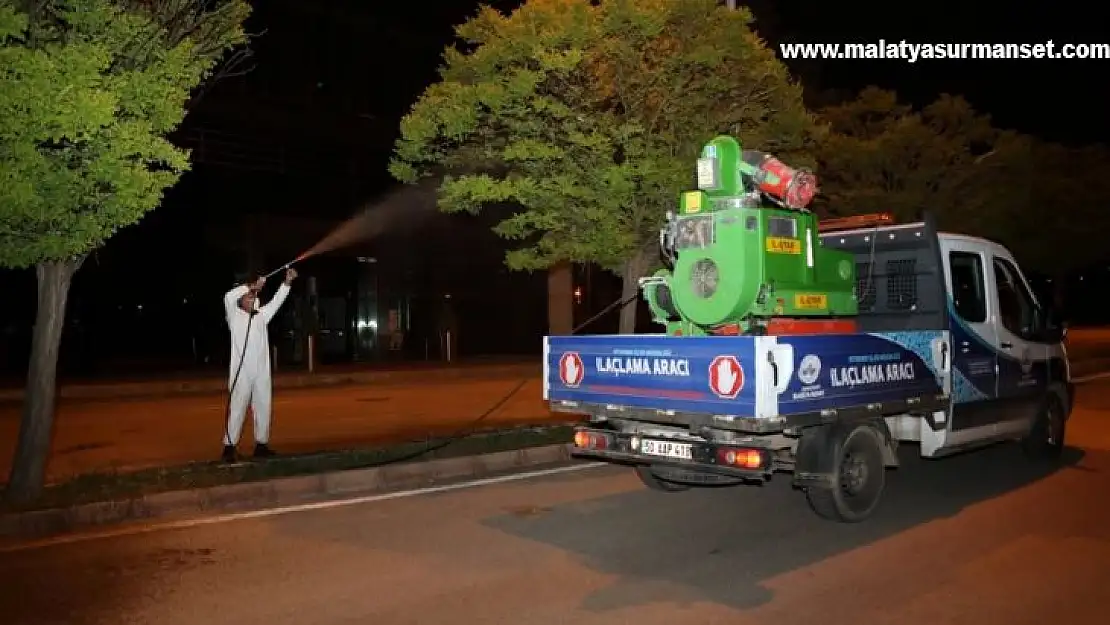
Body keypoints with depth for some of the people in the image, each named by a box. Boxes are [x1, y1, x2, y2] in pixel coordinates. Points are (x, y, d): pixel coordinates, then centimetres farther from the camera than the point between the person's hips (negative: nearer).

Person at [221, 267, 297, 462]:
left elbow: (276, 301, 12)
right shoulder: (235, 317, 2)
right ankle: (229, 446, 0)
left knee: (263, 408, 6)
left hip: (262, 372, 5)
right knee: (237, 409, -4)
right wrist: (251, 286, -13)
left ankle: (261, 445, 14)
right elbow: (228, 297, -15)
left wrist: (287, 282, 2)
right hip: (242, 372, -5)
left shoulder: (261, 316, 16)